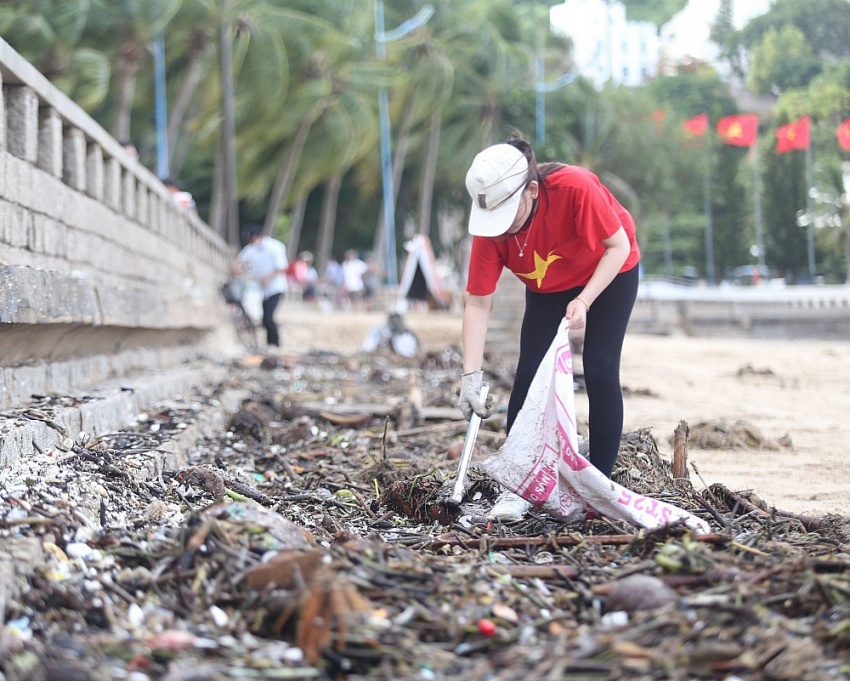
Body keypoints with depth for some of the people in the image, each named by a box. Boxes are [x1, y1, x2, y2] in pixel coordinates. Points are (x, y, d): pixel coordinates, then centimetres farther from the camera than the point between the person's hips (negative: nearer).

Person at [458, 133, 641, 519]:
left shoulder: (574, 187, -38)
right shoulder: (490, 227, -28)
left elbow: (619, 246, -24)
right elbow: (477, 304, -25)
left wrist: (584, 301, -33)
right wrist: (472, 376, -31)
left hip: (609, 273, -3)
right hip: (547, 289, 3)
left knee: (600, 372, -11)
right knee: (530, 374, -8)